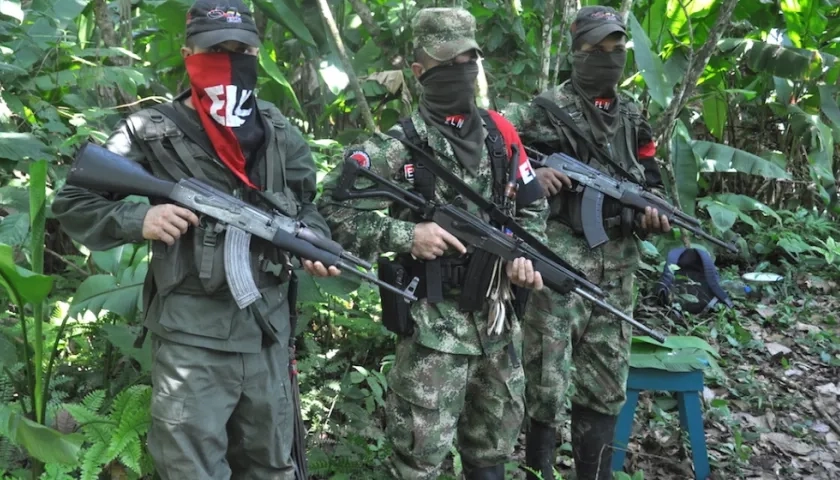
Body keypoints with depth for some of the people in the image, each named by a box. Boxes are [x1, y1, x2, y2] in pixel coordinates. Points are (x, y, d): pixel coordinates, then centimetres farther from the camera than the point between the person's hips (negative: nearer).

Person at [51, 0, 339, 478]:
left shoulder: (281, 134, 8)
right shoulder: (151, 133, -5)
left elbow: (306, 206, 20)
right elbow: (73, 204, 0)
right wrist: (138, 219, -17)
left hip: (269, 331, 5)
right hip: (192, 338, -4)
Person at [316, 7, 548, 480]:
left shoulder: (500, 133, 6)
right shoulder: (398, 145, -11)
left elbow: (534, 205, 17)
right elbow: (332, 211, -14)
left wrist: (526, 253, -2)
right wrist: (405, 235, -22)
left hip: (499, 317, 6)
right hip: (433, 323, -5)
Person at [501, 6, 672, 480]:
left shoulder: (633, 118, 14)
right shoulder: (544, 109, -4)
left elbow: (651, 185, 20)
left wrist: (652, 216, -1)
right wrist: (528, 173, -17)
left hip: (616, 271, 6)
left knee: (606, 386, 12)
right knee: (547, 384, -2)